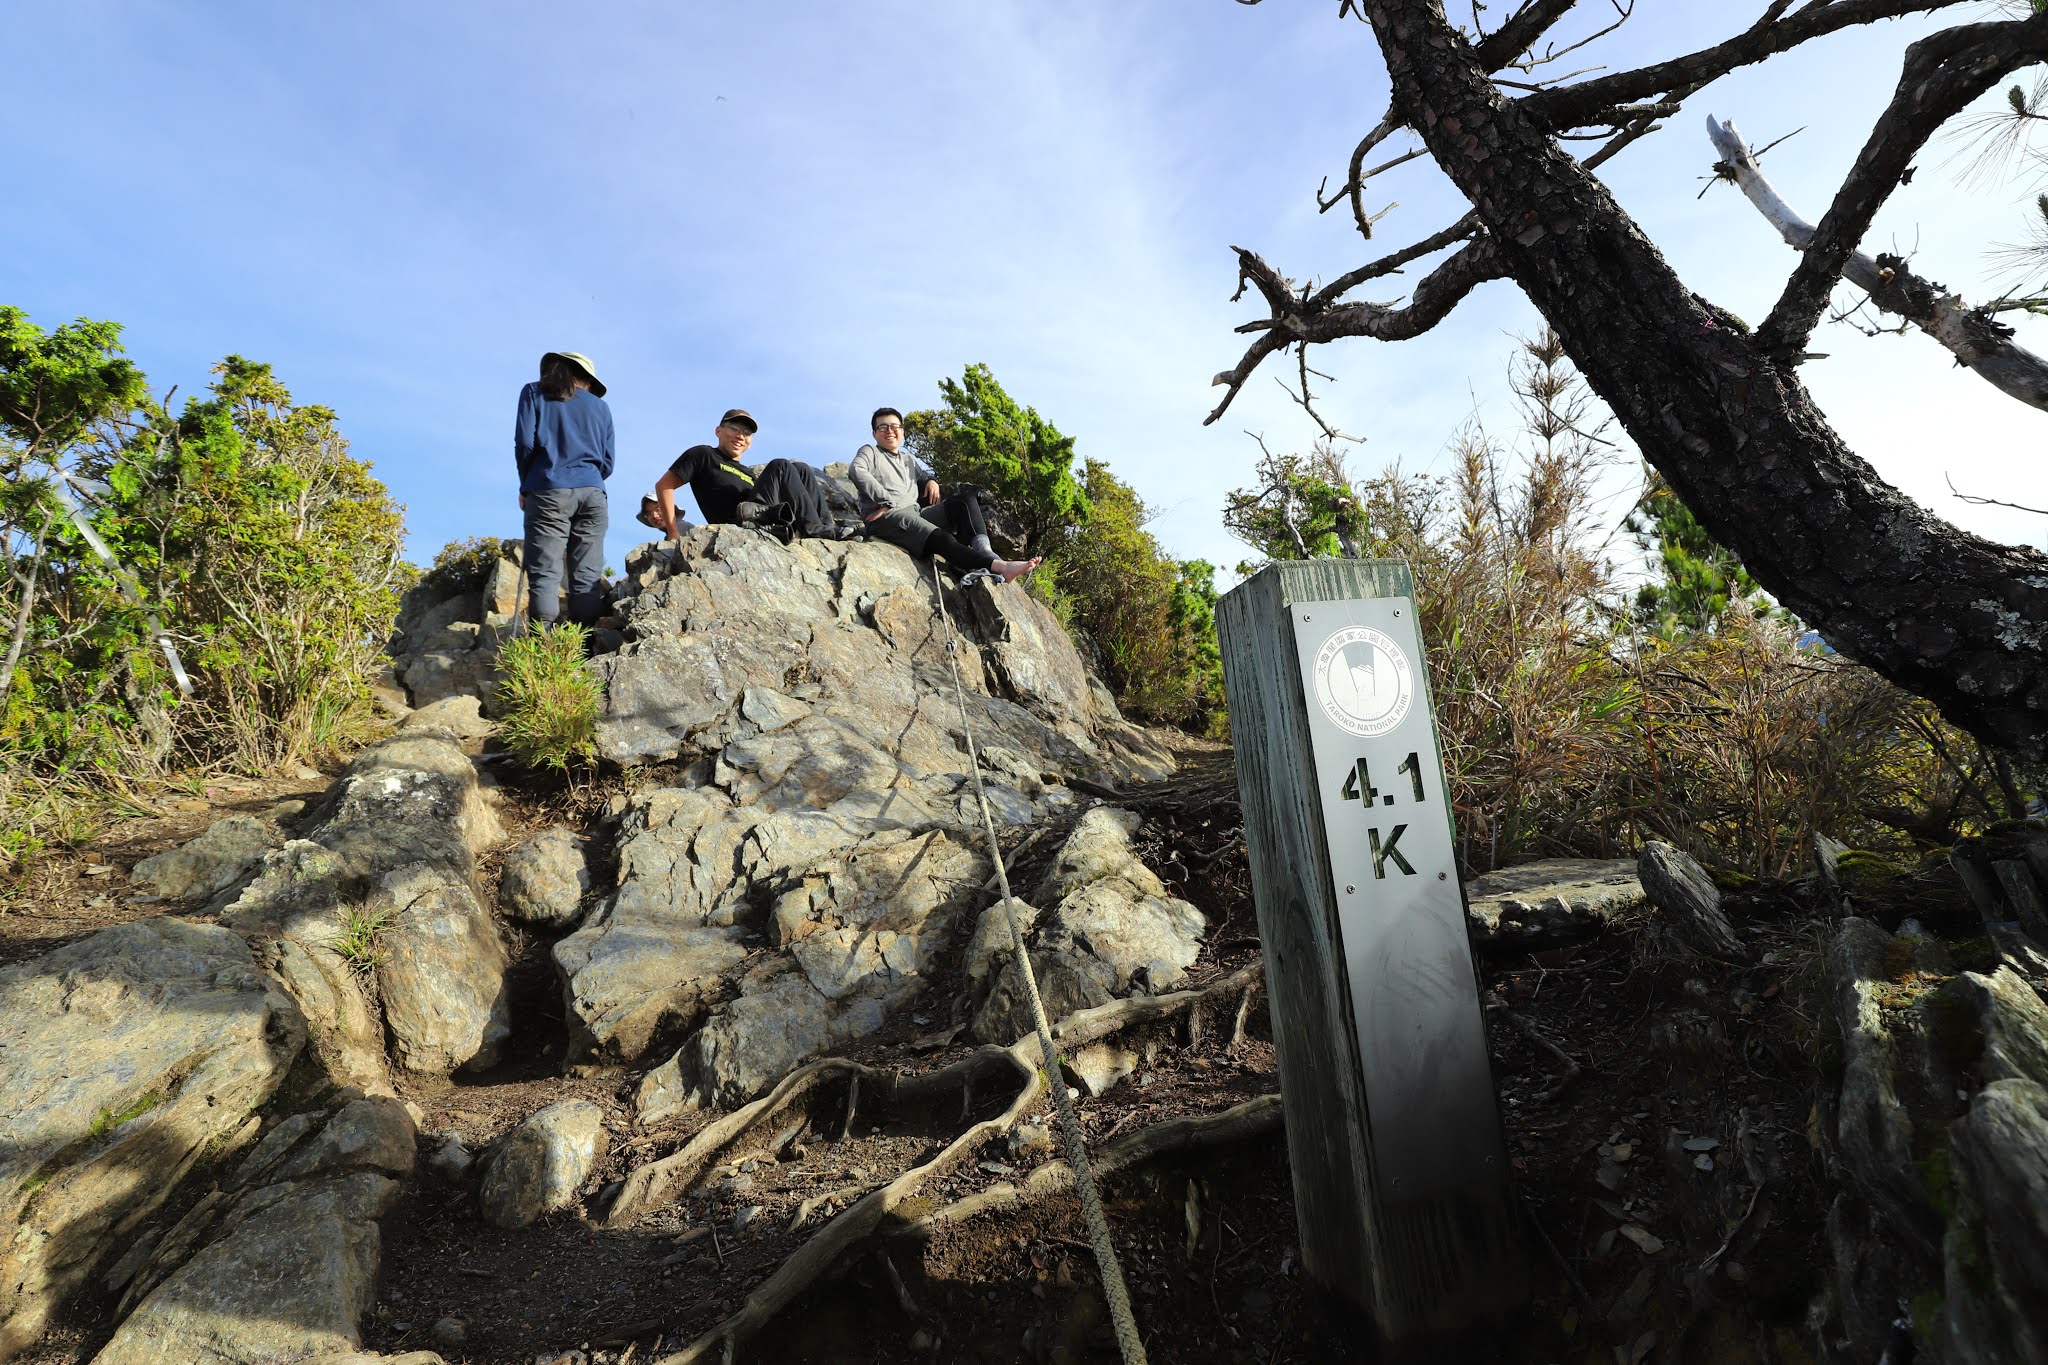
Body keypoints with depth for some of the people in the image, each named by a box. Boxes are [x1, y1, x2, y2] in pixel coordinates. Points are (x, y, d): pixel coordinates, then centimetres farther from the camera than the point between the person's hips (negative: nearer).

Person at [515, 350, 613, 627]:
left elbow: (525, 442, 0)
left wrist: (525, 486, 11)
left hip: (549, 491, -2)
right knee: (588, 578, -1)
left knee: (544, 575, -7)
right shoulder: (600, 406, 19)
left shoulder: (534, 393, 11)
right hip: (592, 493, 2)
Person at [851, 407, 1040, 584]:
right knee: (941, 538, -34)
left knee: (965, 499, -13)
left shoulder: (909, 459, 33)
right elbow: (857, 473, -8)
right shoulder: (869, 452, 13)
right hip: (885, 518, -7)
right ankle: (998, 566, -55)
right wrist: (887, 500, -15)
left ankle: (984, 552, -39)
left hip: (916, 514, 7)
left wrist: (932, 480, 13)